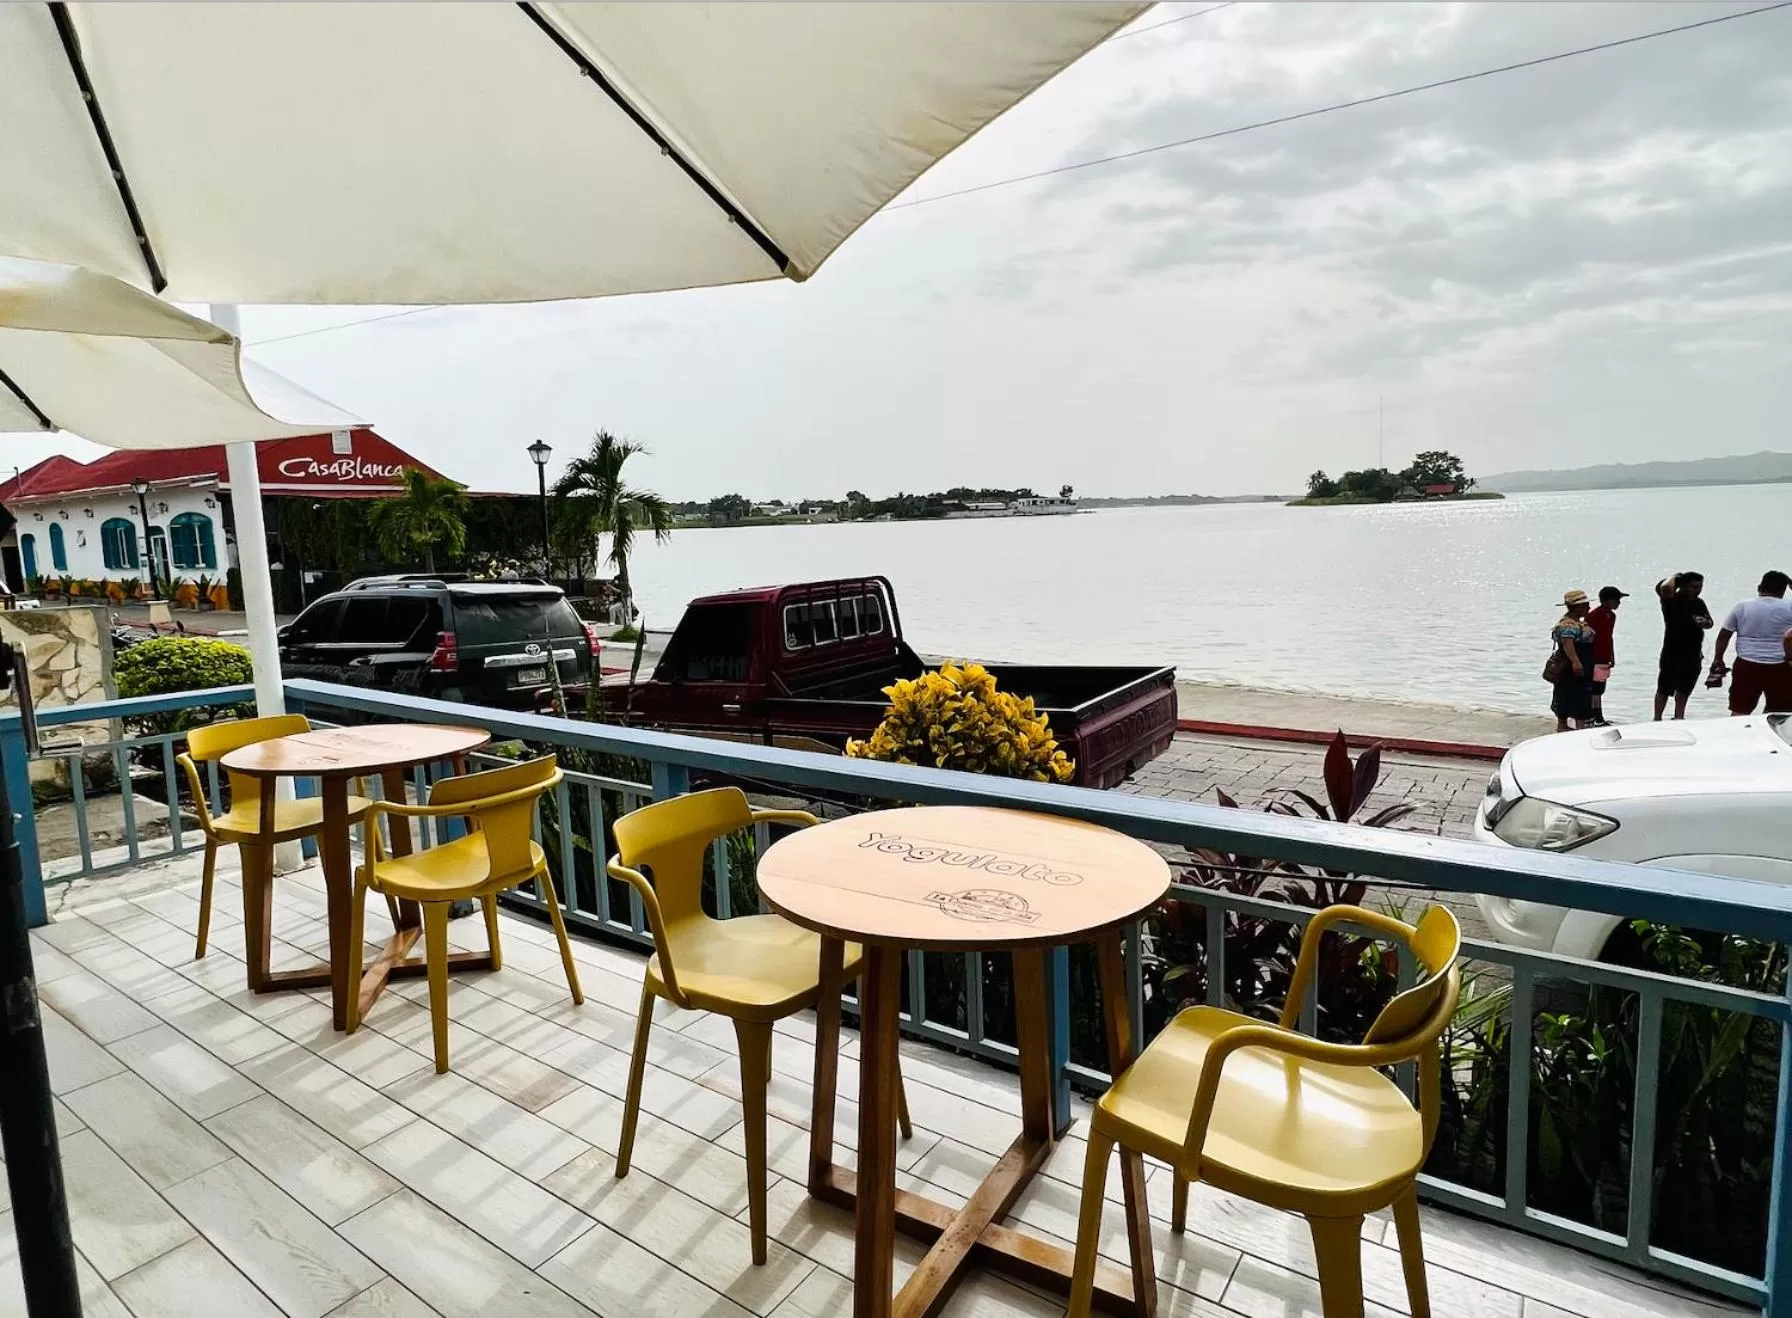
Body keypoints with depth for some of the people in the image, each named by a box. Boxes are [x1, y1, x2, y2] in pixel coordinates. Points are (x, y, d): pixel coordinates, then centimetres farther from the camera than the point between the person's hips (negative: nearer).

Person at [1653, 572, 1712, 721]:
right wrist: (1675, 577, -12)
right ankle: (1657, 720, 13)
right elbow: (1665, 587, -33)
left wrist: (1704, 622, -8)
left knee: (1683, 691, 17)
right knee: (1664, 690, 4)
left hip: (1694, 655, 6)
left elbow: (1710, 623, 17)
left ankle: (1678, 720, 28)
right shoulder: (1671, 600, -11)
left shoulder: (1699, 603, 10)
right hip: (1672, 654, -6)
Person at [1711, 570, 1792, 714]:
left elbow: (1723, 635, 4)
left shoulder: (1742, 606, 3)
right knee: (1779, 715, 7)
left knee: (1740, 711, 3)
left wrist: (1718, 659, 12)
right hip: (1779, 668, 0)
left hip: (1746, 665, 0)